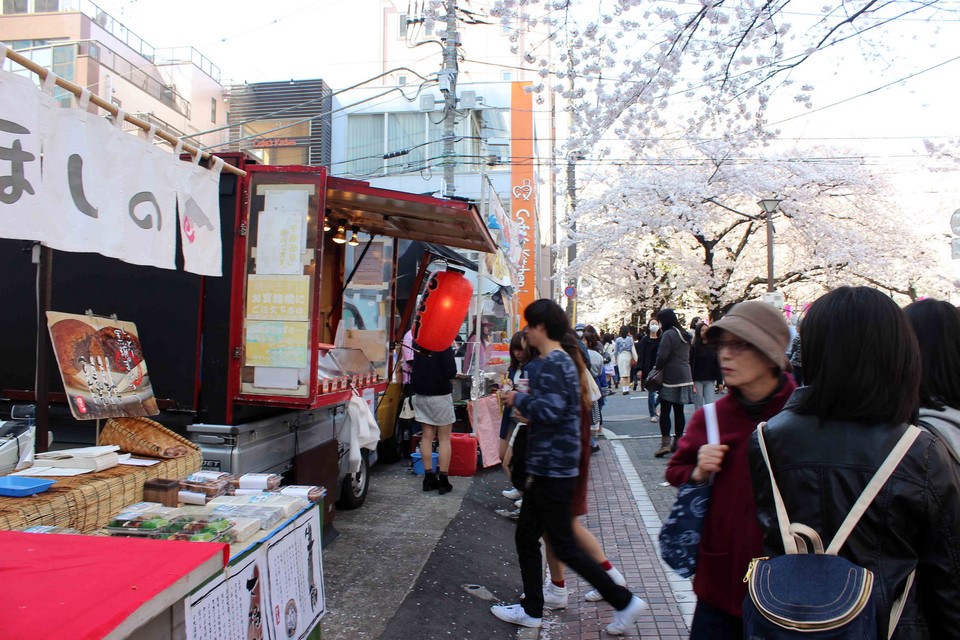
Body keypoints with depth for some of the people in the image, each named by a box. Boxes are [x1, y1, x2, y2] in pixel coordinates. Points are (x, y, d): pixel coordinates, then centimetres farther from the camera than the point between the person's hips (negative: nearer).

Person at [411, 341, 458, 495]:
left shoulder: (417, 343, 1)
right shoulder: (444, 345, -16)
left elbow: (412, 368, 11)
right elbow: (451, 373, -18)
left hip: (420, 394, 5)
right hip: (440, 395, -5)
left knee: (427, 436, 11)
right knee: (444, 438, 4)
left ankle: (429, 478, 16)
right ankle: (443, 481, 6)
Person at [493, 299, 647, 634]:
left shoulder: (553, 363, -18)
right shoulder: (563, 360, 13)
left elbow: (549, 411, -28)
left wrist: (518, 399, -13)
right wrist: (523, 401, 11)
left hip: (553, 469, -10)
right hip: (548, 467, 10)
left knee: (565, 547, 1)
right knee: (526, 537, 17)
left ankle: (624, 601, 13)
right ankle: (531, 610, 29)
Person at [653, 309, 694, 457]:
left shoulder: (668, 334, -11)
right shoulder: (684, 335, 15)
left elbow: (662, 356, -17)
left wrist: (657, 370, -1)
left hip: (670, 378, -8)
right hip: (685, 376, 8)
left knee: (665, 410, -5)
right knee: (679, 410, 11)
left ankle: (665, 443, -11)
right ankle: (677, 442, 16)